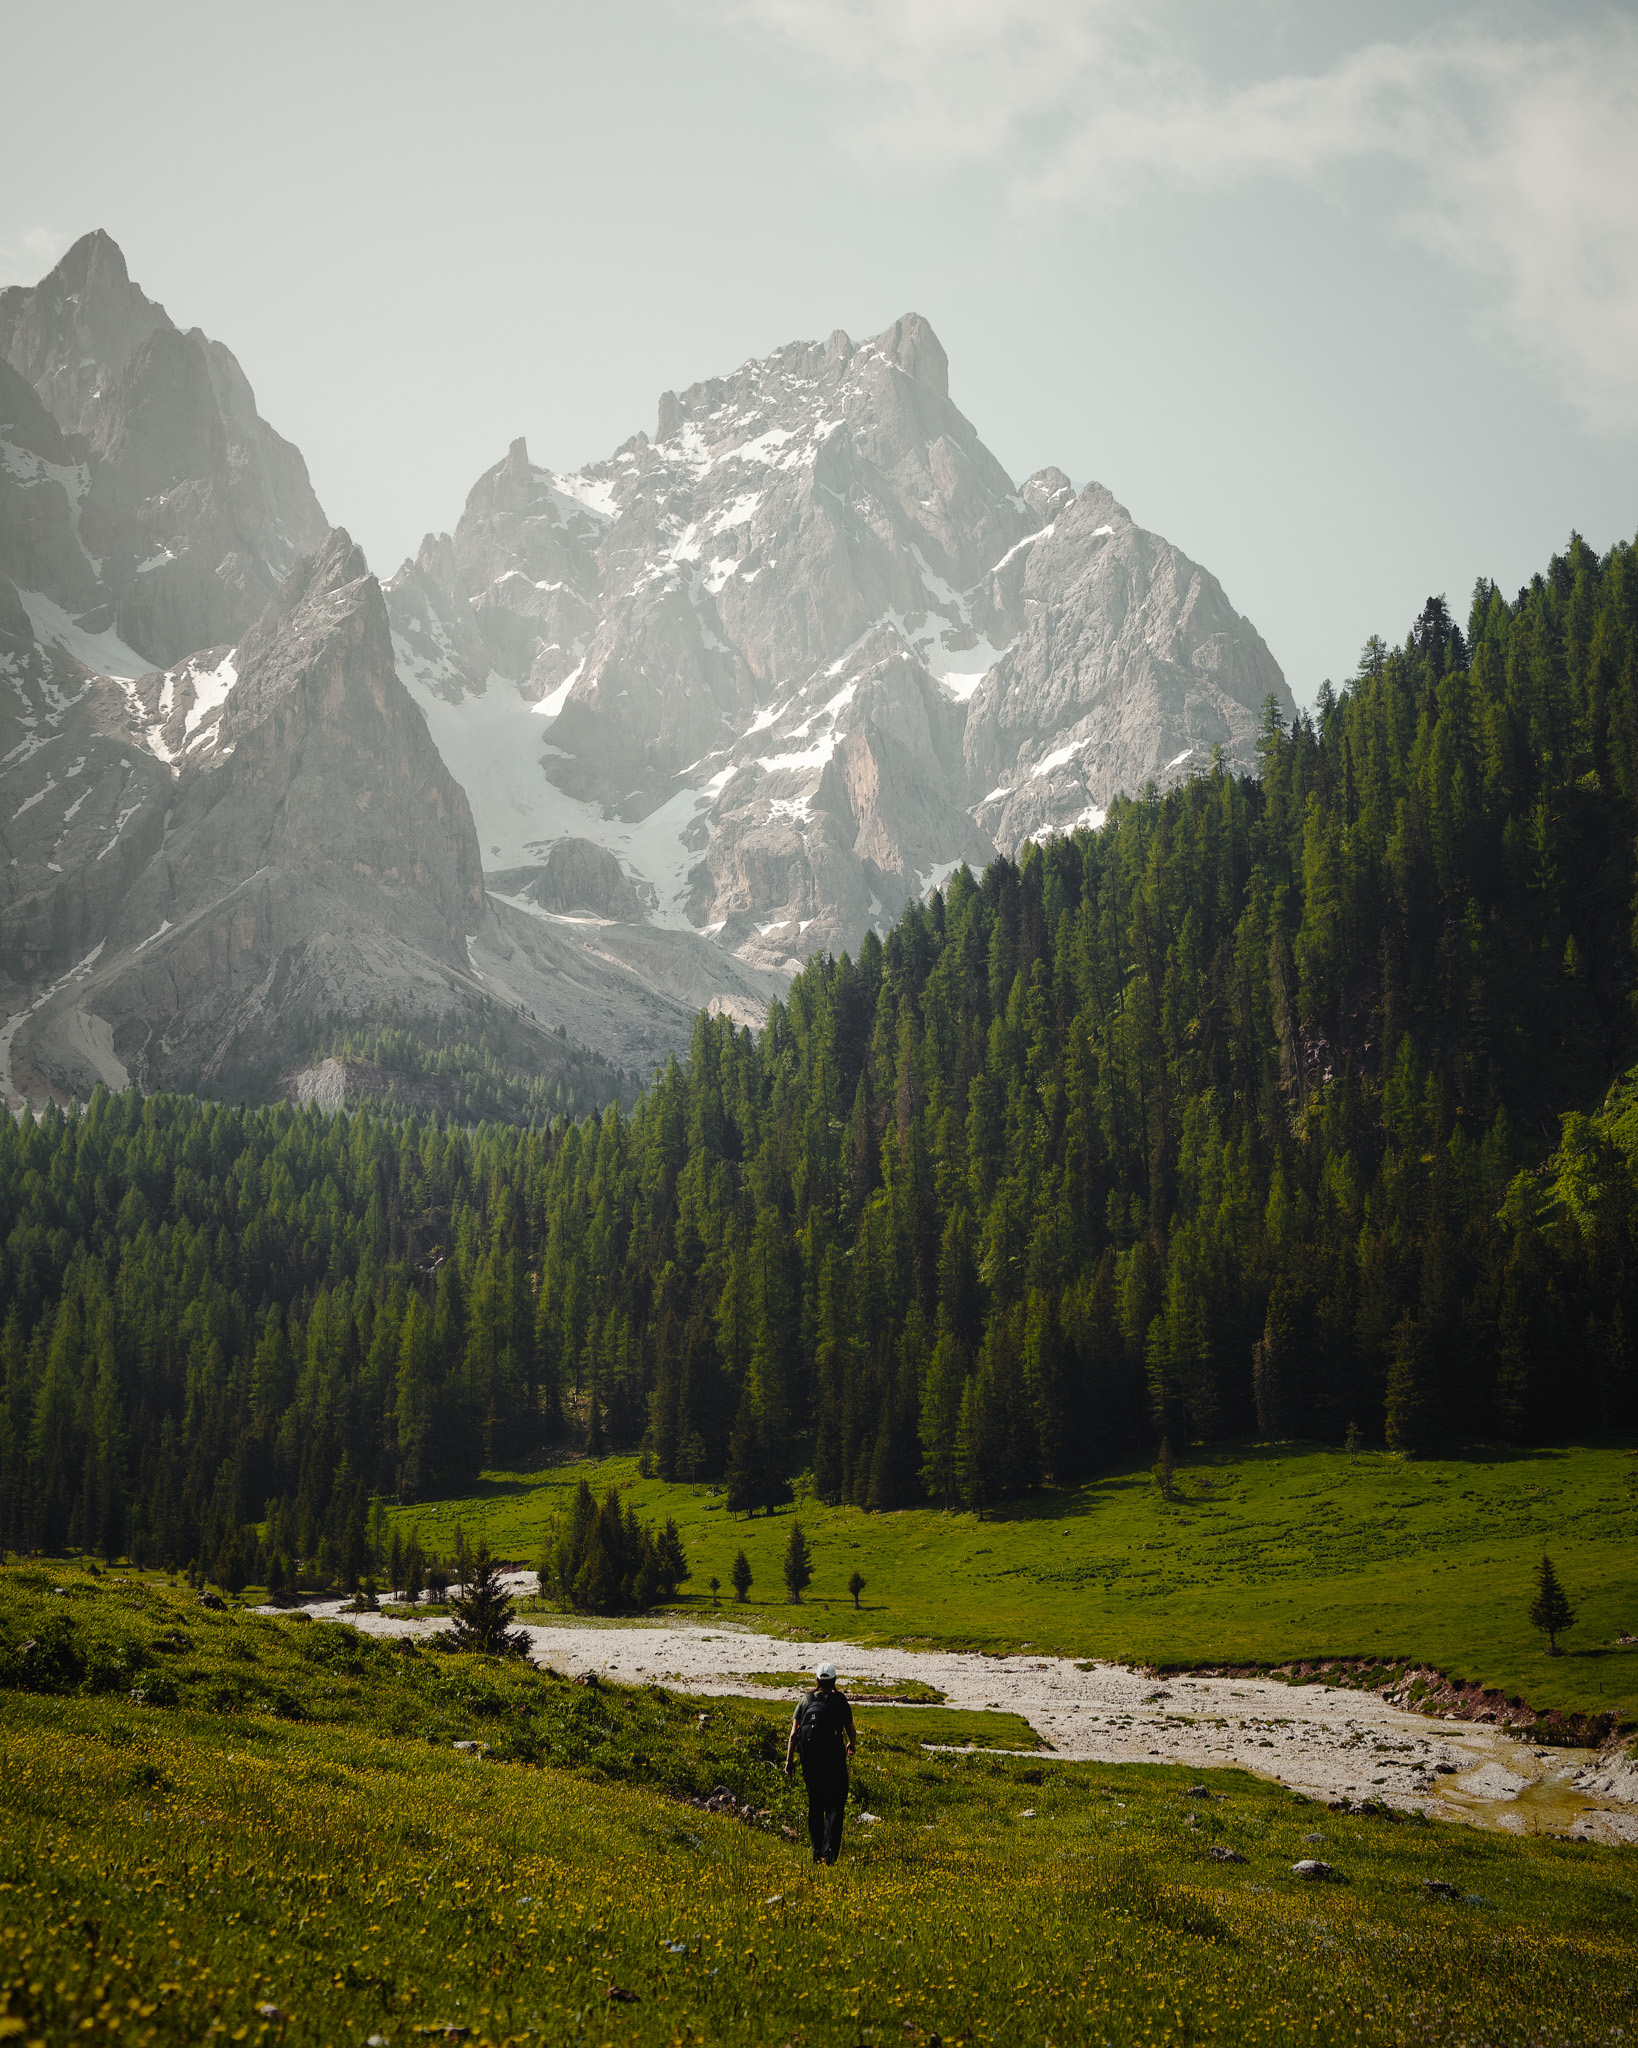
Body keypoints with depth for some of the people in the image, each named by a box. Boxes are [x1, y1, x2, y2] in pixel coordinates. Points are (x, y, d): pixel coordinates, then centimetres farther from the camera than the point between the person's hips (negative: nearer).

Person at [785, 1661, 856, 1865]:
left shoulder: (805, 1701, 12)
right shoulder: (840, 1700, 10)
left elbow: (794, 1733, 3)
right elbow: (850, 1729, 22)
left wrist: (788, 1761, 2)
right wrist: (851, 1745, 44)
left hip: (809, 1757, 2)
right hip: (833, 1754, -2)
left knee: (815, 1803, 16)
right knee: (835, 1804, 1)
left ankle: (817, 1851, 19)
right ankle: (830, 1850, -15)